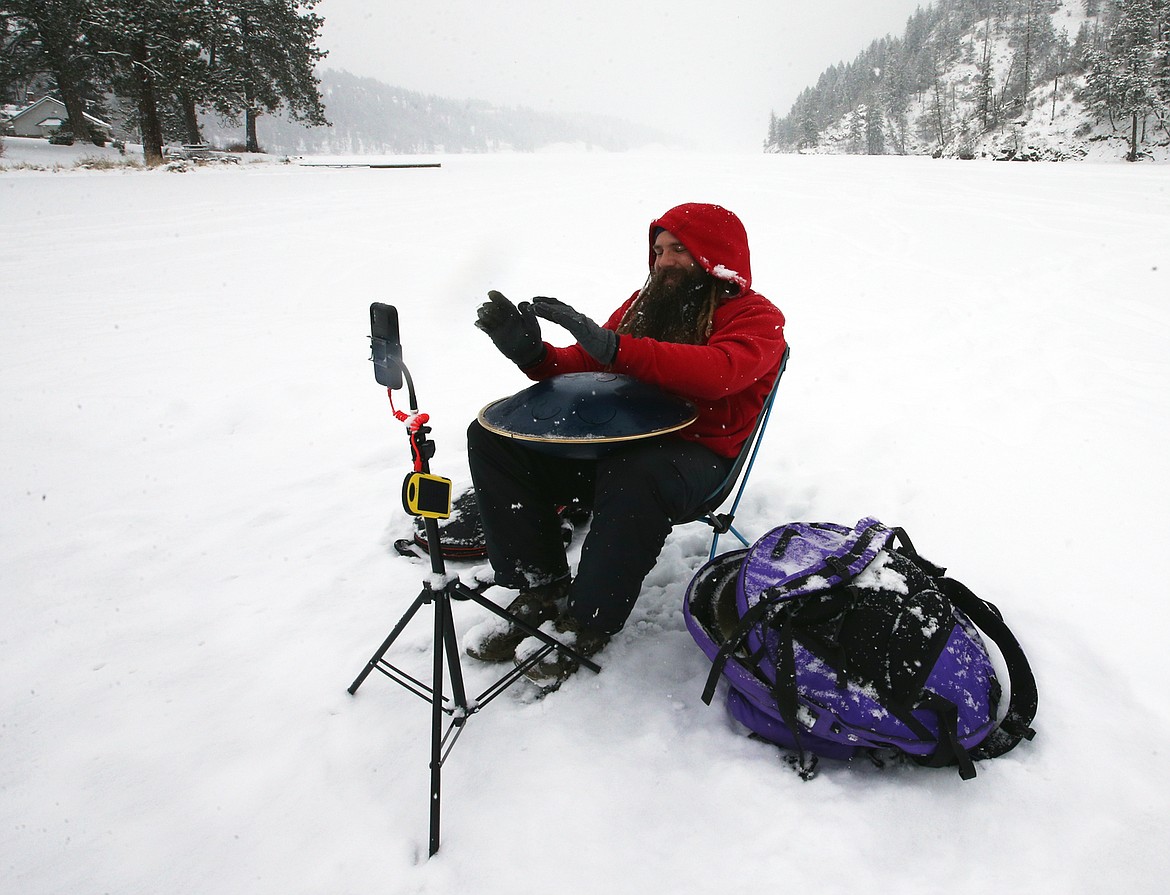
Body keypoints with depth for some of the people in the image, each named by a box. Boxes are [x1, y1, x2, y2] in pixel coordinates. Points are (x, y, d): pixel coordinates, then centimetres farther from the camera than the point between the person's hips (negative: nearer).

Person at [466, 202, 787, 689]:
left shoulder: (755, 316, 0)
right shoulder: (646, 302, 17)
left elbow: (716, 372, -23)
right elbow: (581, 367, 12)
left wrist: (612, 347, -31)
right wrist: (529, 350, -10)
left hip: (693, 453, -6)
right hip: (611, 439, 6)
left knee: (638, 479, -40)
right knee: (492, 435, -7)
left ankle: (588, 622, -17)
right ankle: (541, 589, -5)